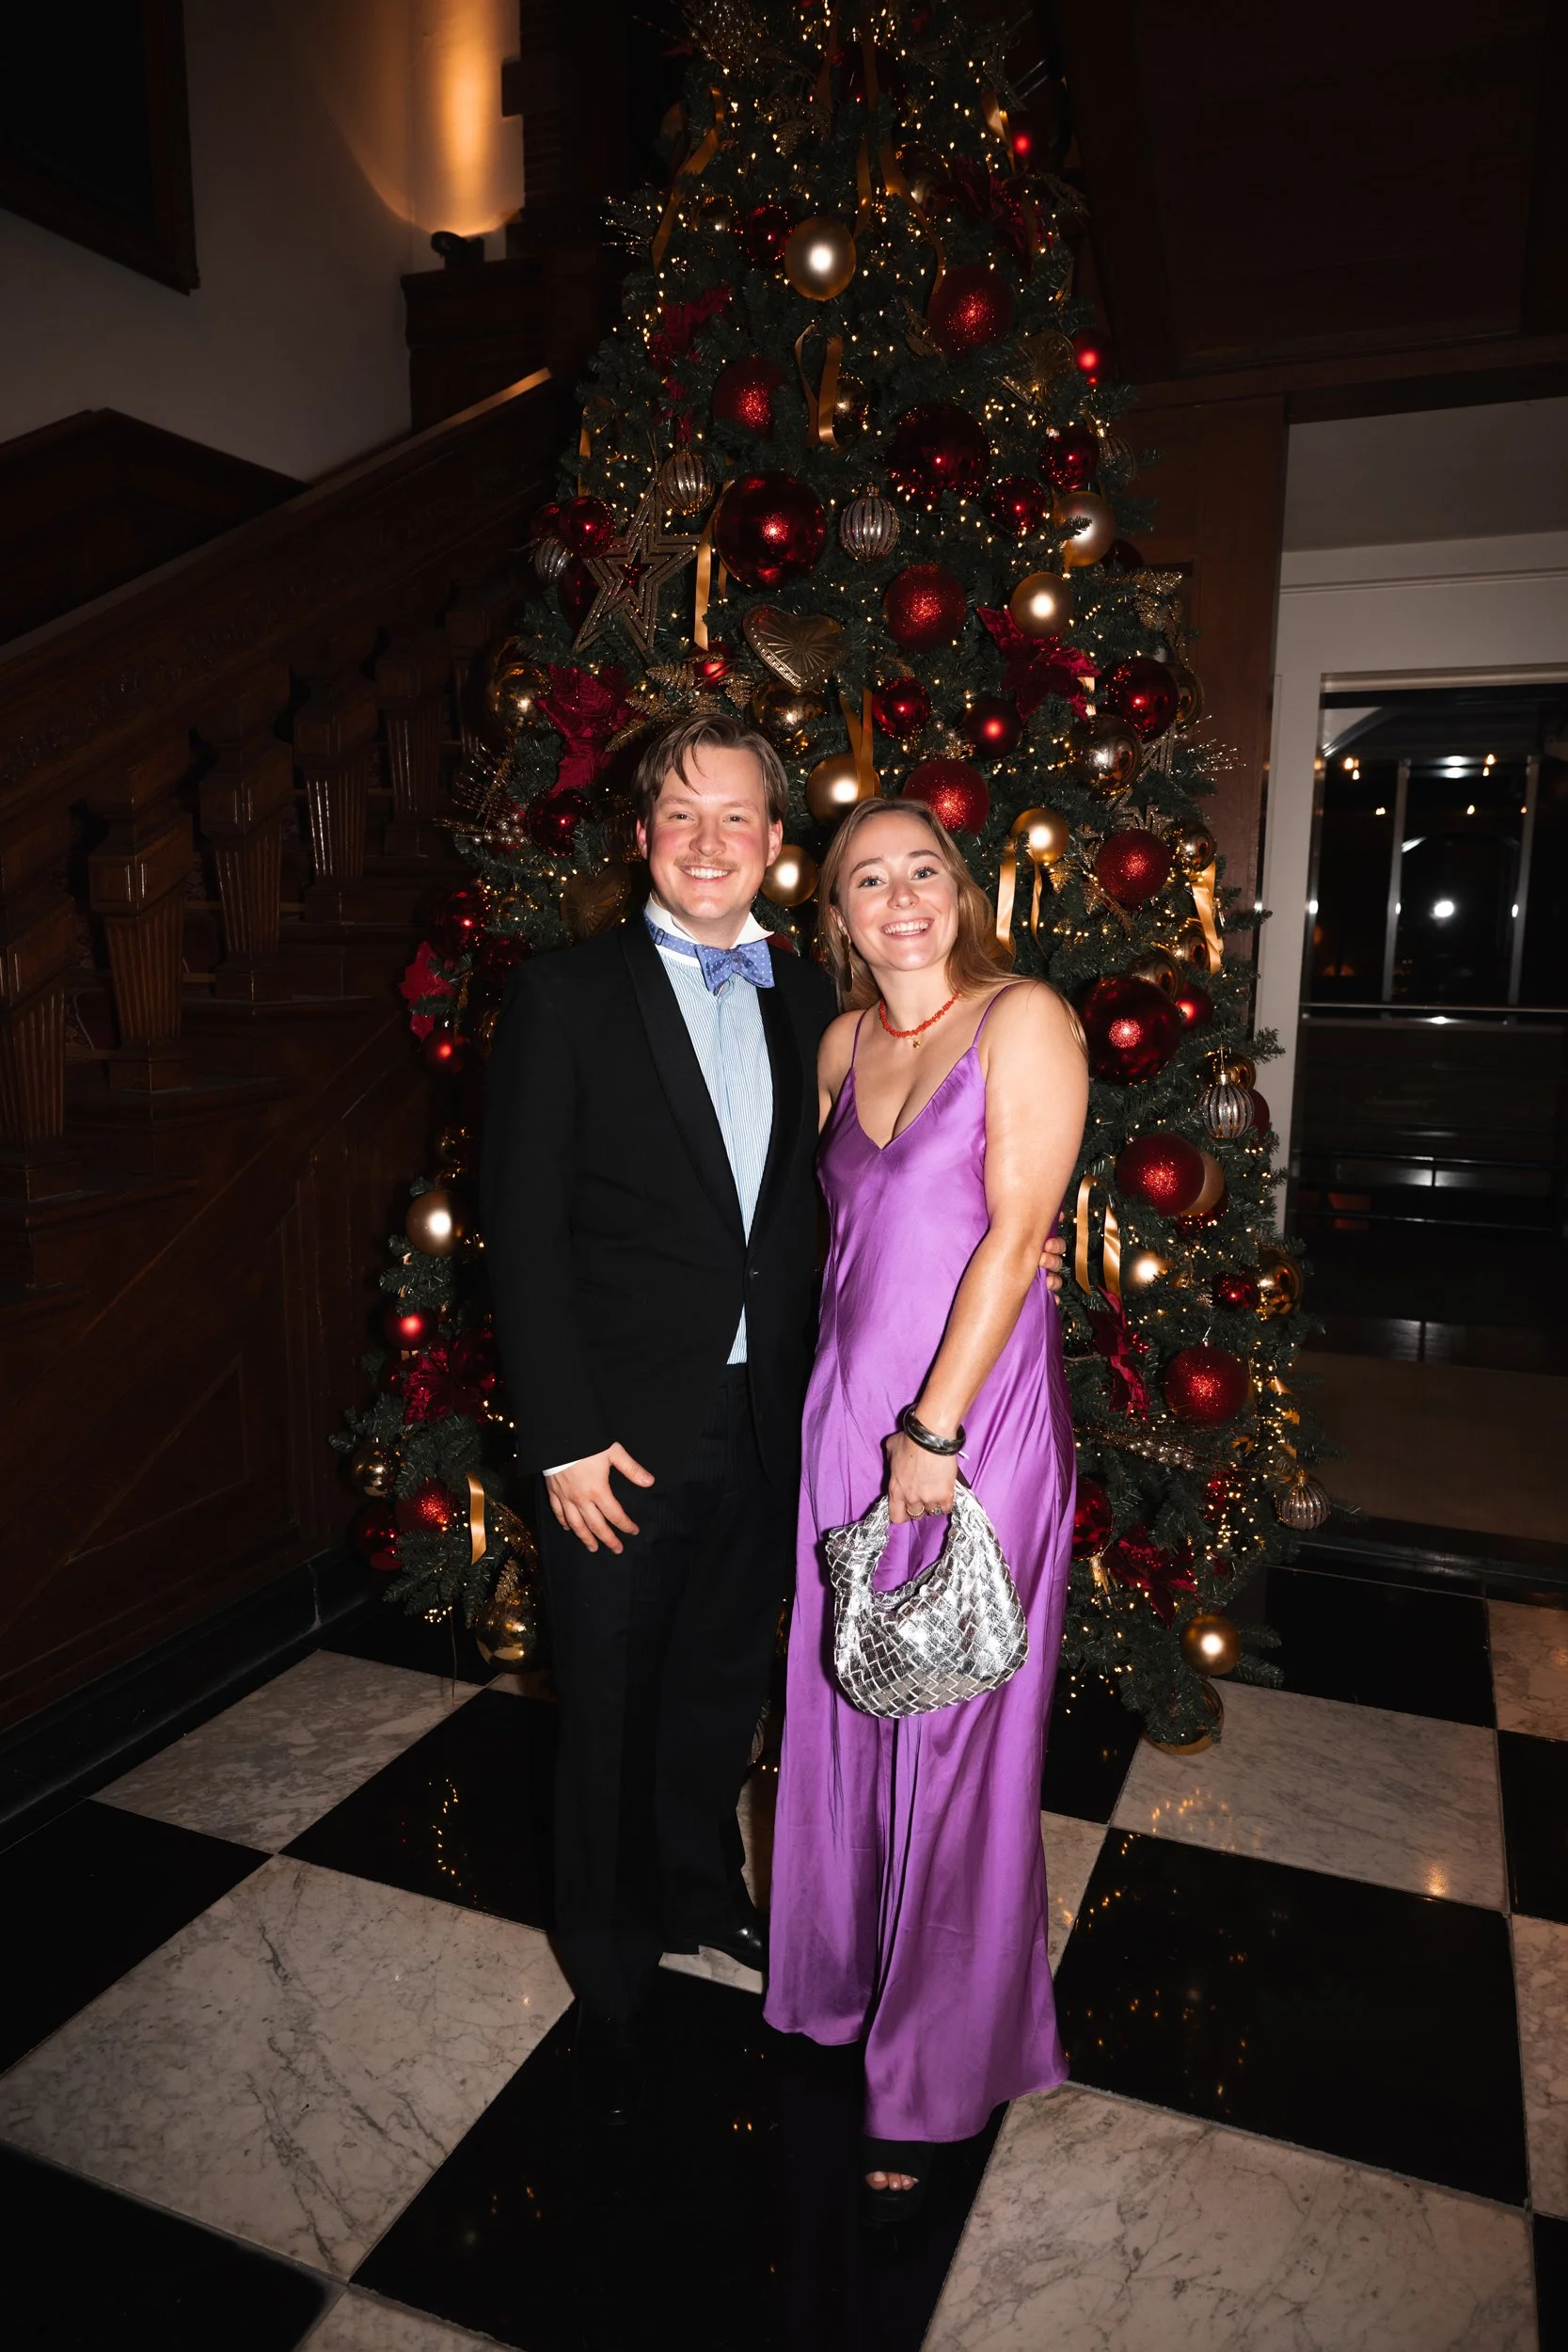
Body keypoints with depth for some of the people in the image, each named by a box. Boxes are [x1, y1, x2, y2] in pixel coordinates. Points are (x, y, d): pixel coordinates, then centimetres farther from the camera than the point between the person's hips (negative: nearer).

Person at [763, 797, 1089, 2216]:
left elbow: (1015, 1234, -15)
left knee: (952, 1739, 7)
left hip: (976, 1416, -5)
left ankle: (936, 2076, 28)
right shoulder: (842, 1042, 9)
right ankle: (850, 1977, 42)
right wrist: (865, 1417, 5)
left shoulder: (1023, 1021, -9)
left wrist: (934, 1429, -16)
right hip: (846, 1408, 6)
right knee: (846, 1706, 17)